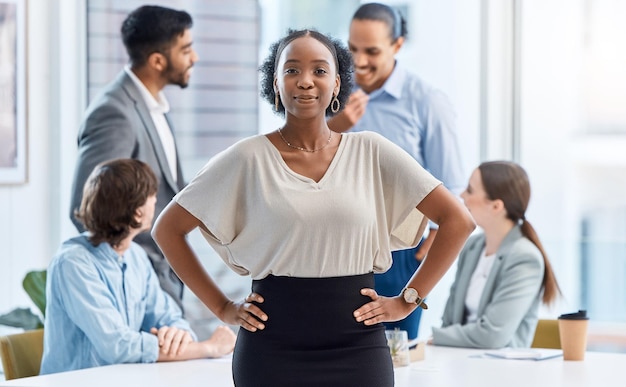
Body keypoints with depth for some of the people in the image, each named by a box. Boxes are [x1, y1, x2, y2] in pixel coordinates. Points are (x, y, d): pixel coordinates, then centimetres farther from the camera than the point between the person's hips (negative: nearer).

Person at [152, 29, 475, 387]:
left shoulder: (371, 152, 2)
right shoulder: (248, 158, -1)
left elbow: (458, 220, 4)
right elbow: (168, 229, 4)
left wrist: (408, 300, -1)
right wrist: (222, 307, 0)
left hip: (358, 348, 1)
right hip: (273, 348, -1)